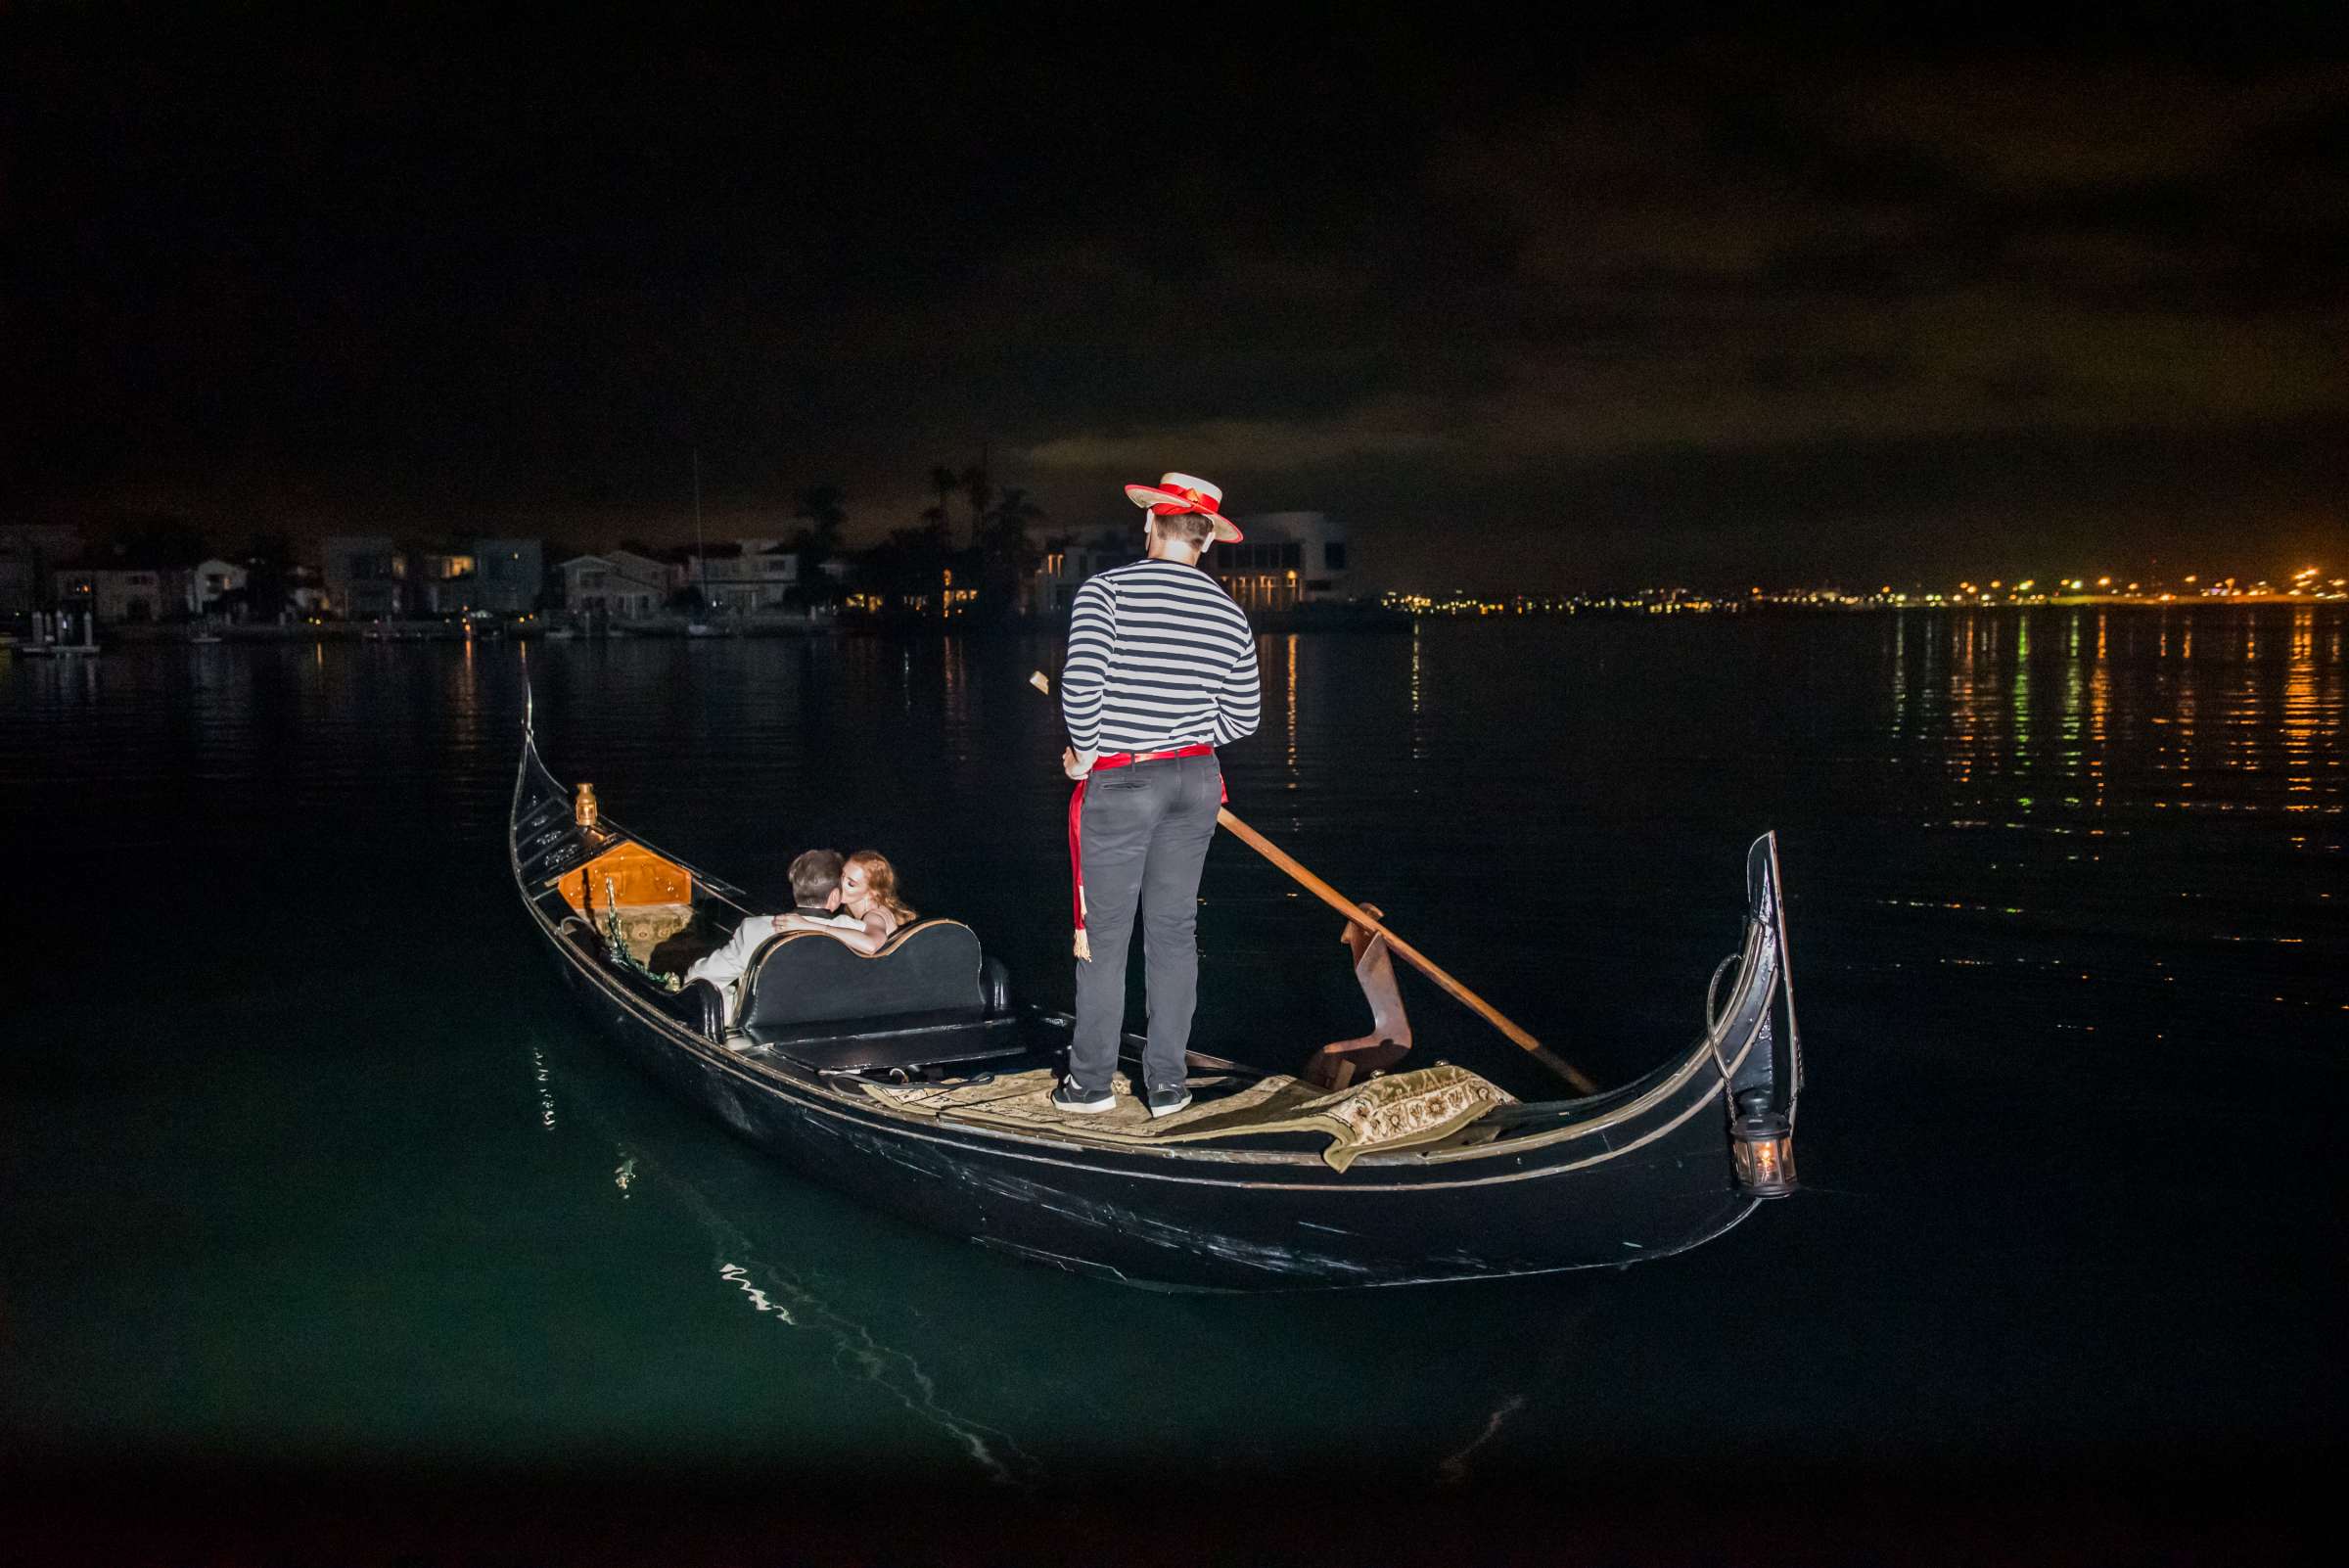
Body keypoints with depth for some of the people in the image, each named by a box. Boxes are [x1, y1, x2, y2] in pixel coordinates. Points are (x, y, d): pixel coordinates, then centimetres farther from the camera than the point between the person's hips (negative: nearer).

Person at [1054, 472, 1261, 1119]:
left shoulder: (1107, 590, -12)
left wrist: (1086, 752, -8)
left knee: (1102, 935, 6)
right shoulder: (1229, 614, 2)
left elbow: (1080, 681, -23)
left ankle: (1091, 1083, 14)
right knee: (1174, 930, 11)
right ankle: (1167, 1083, 16)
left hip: (1119, 781, -4)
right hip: (1196, 779, 4)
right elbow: (1243, 716, 8)